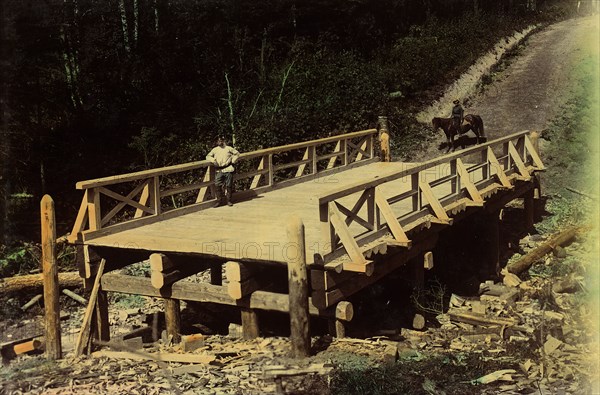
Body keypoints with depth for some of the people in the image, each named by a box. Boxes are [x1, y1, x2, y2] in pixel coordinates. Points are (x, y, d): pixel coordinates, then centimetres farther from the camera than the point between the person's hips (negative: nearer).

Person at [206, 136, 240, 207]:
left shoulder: (228, 148, 10)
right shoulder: (215, 150, 15)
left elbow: (237, 153, 16)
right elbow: (208, 156, 13)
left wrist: (233, 160, 4)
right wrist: (213, 160, -5)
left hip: (228, 169, -1)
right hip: (219, 170, 1)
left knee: (229, 186, 0)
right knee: (218, 185, -10)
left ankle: (229, 201, 11)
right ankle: (219, 201, -3)